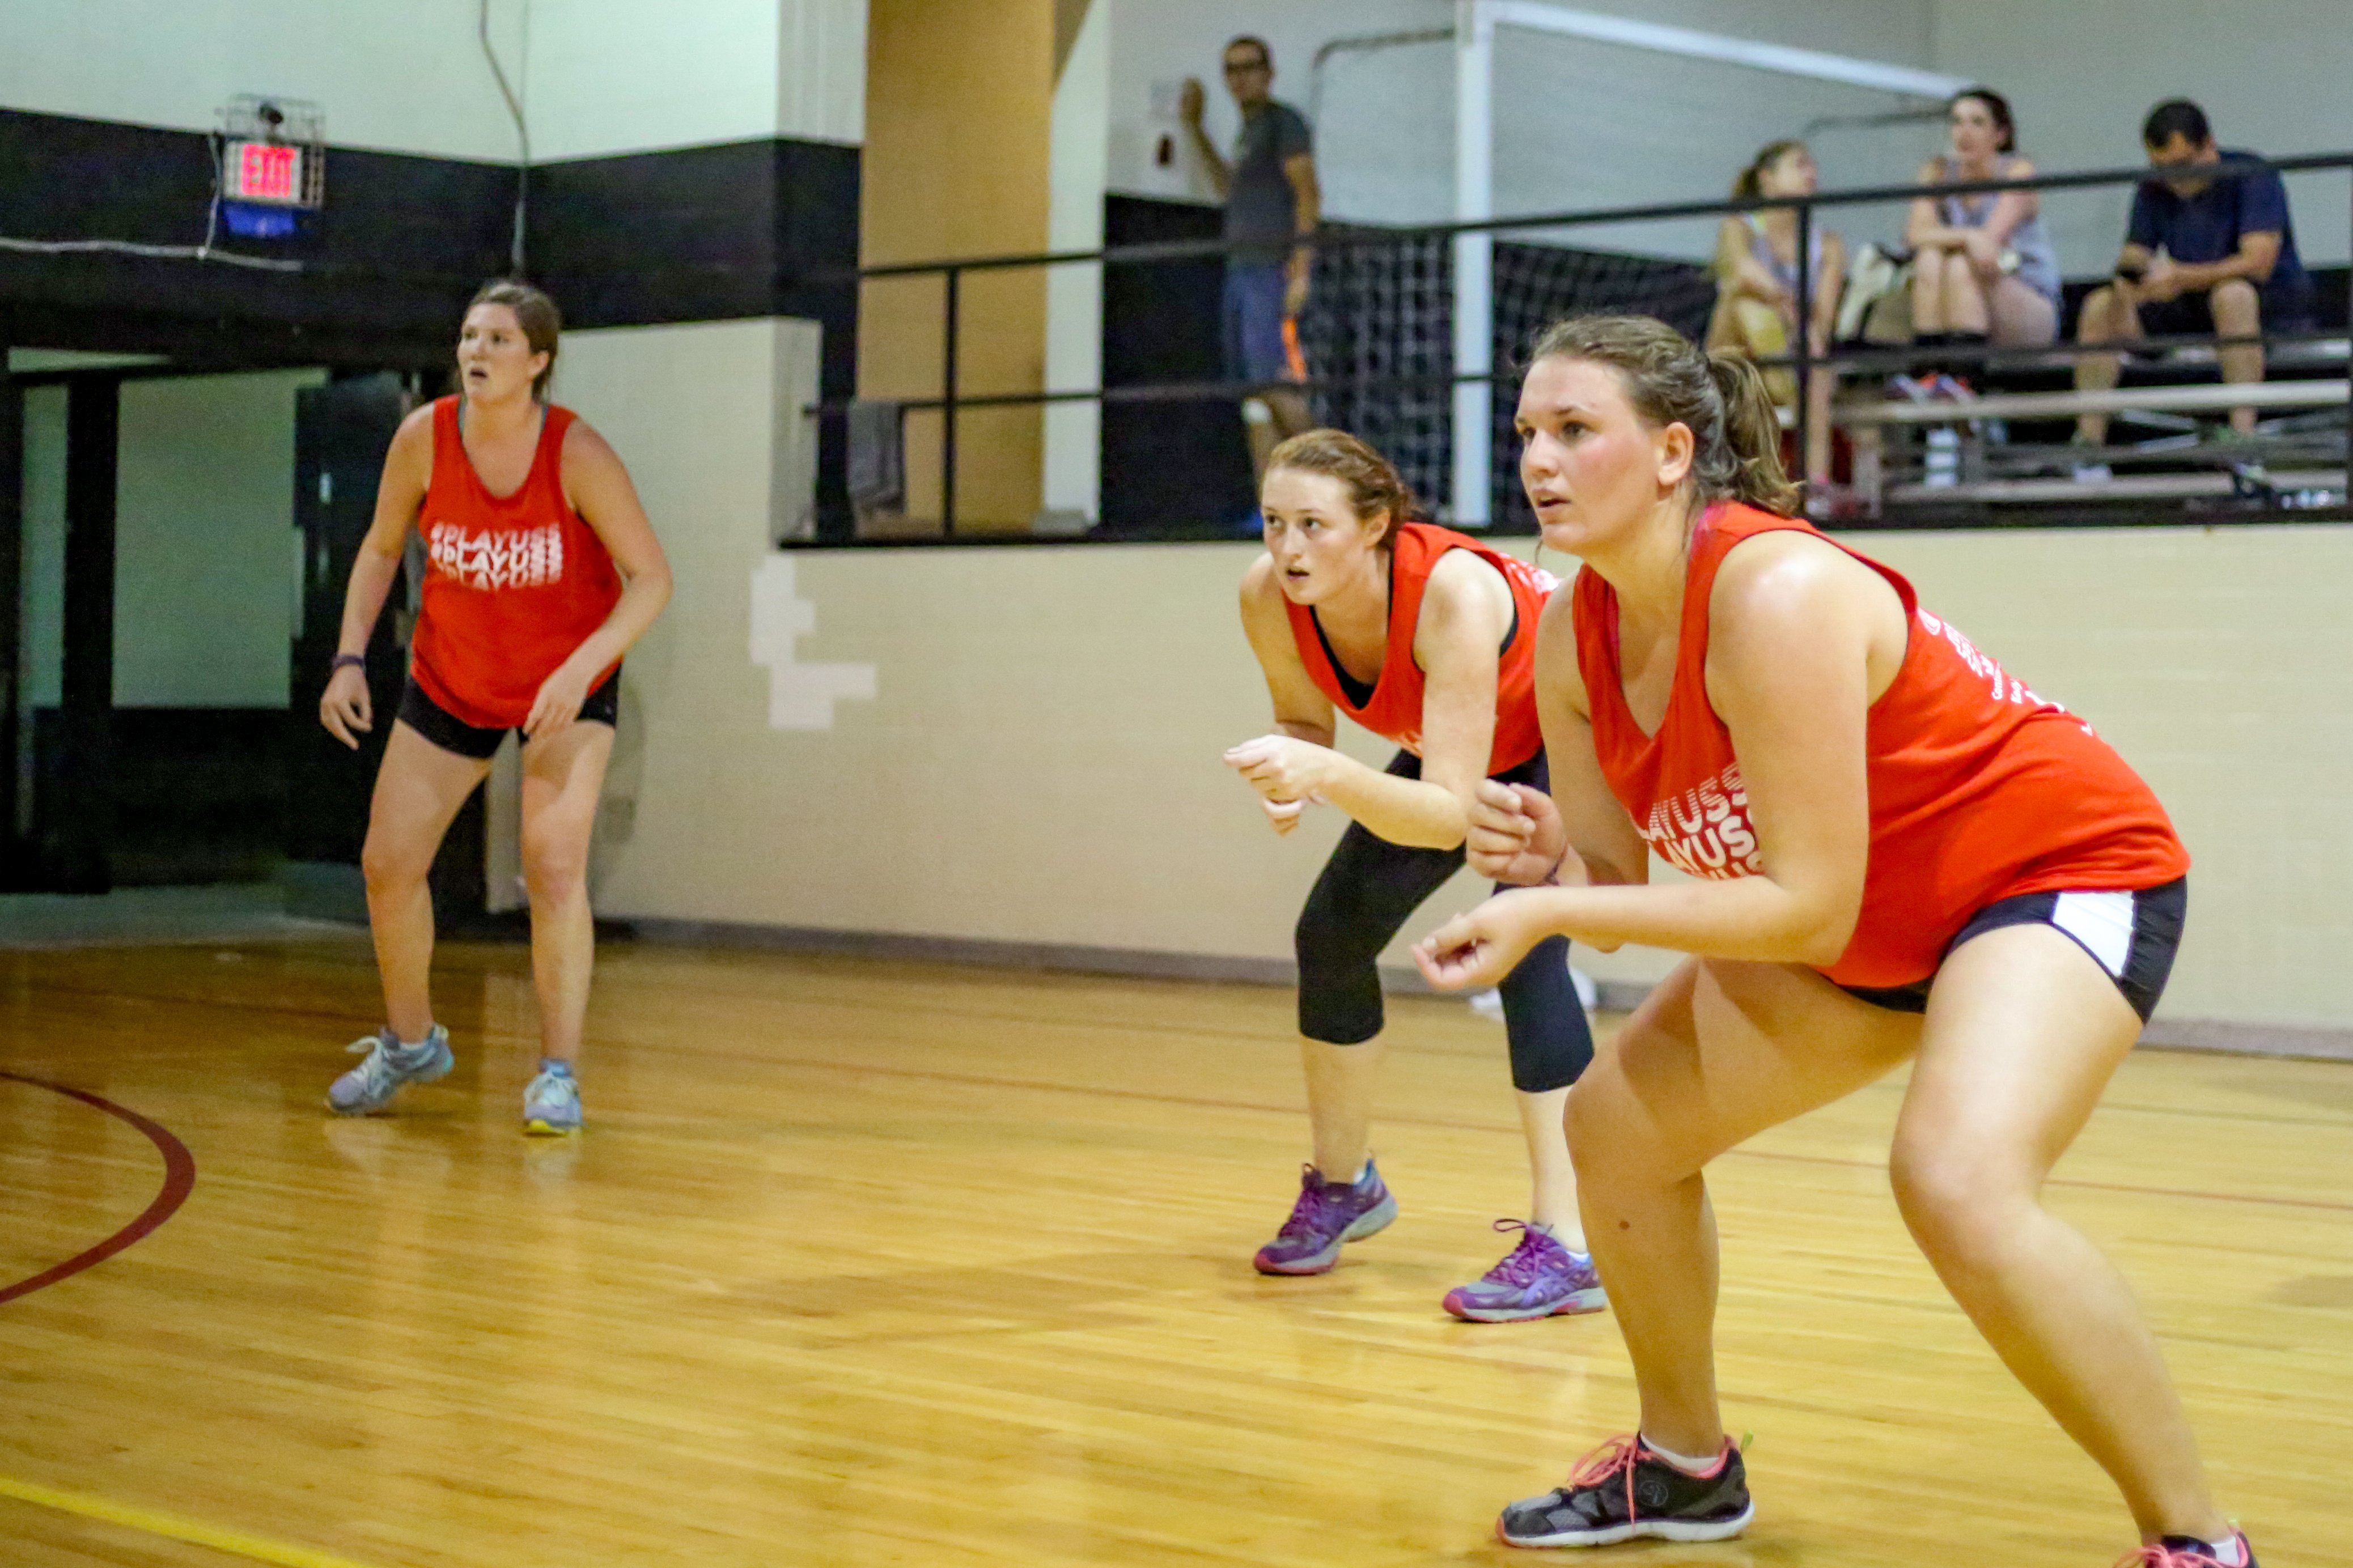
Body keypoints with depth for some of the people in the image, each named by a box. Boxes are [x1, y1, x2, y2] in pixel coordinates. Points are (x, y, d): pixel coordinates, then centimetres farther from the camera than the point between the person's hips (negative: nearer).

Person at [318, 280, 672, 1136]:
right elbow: (381, 550, 0)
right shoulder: (425, 438, -16)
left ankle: (559, 1071, -4)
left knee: (554, 866, -18)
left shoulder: (577, 454, -24)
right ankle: (410, 1042, 30)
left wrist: (580, 670, -32)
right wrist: (351, 659, -9)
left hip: (568, 683, -4)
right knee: (388, 862, 6)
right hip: (451, 679, 4)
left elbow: (651, 577, -20)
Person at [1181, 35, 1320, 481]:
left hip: (1275, 269, -9)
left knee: (1274, 382, -20)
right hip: (1242, 268, 9)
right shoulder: (1249, 130, 22)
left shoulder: (1285, 122, -5)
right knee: (1254, 391, 3)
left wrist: (1300, 271, -22)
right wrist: (1194, 128, 34)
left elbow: (1308, 197, -13)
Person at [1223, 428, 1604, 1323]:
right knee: (1333, 932, 3)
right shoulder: (1268, 597, -25)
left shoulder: (1454, 591, -41)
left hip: (1566, 738, -7)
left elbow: (1451, 814, -43)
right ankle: (1343, 1185, 25)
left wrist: (1329, 777, -58)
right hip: (1454, 744, 7)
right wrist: (1289, 779, -27)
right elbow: (1305, 719, -5)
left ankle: (1564, 1248, -25)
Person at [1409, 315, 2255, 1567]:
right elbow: (1615, 891, -1)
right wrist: (1546, 862, -24)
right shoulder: (1574, 634, -6)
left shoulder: (1776, 595, -31)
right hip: (1870, 928, 9)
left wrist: (1551, 909, -33)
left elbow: (1811, 906, -32)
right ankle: (1688, 1465, 32)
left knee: (1956, 1178, -33)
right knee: (1618, 1122, 10)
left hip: (2065, 869, -9)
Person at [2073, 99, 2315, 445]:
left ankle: (2243, 429, -41)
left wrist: (2181, 277, -36)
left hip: (2275, 304, -5)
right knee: (2099, 305, -13)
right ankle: (2089, 439, -19)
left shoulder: (2252, 176, -14)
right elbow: (2133, 258, -3)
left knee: (2232, 294, -40)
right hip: (2197, 306, 5)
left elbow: (2259, 263, -25)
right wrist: (2126, 279, -29)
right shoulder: (2154, 192, 2)